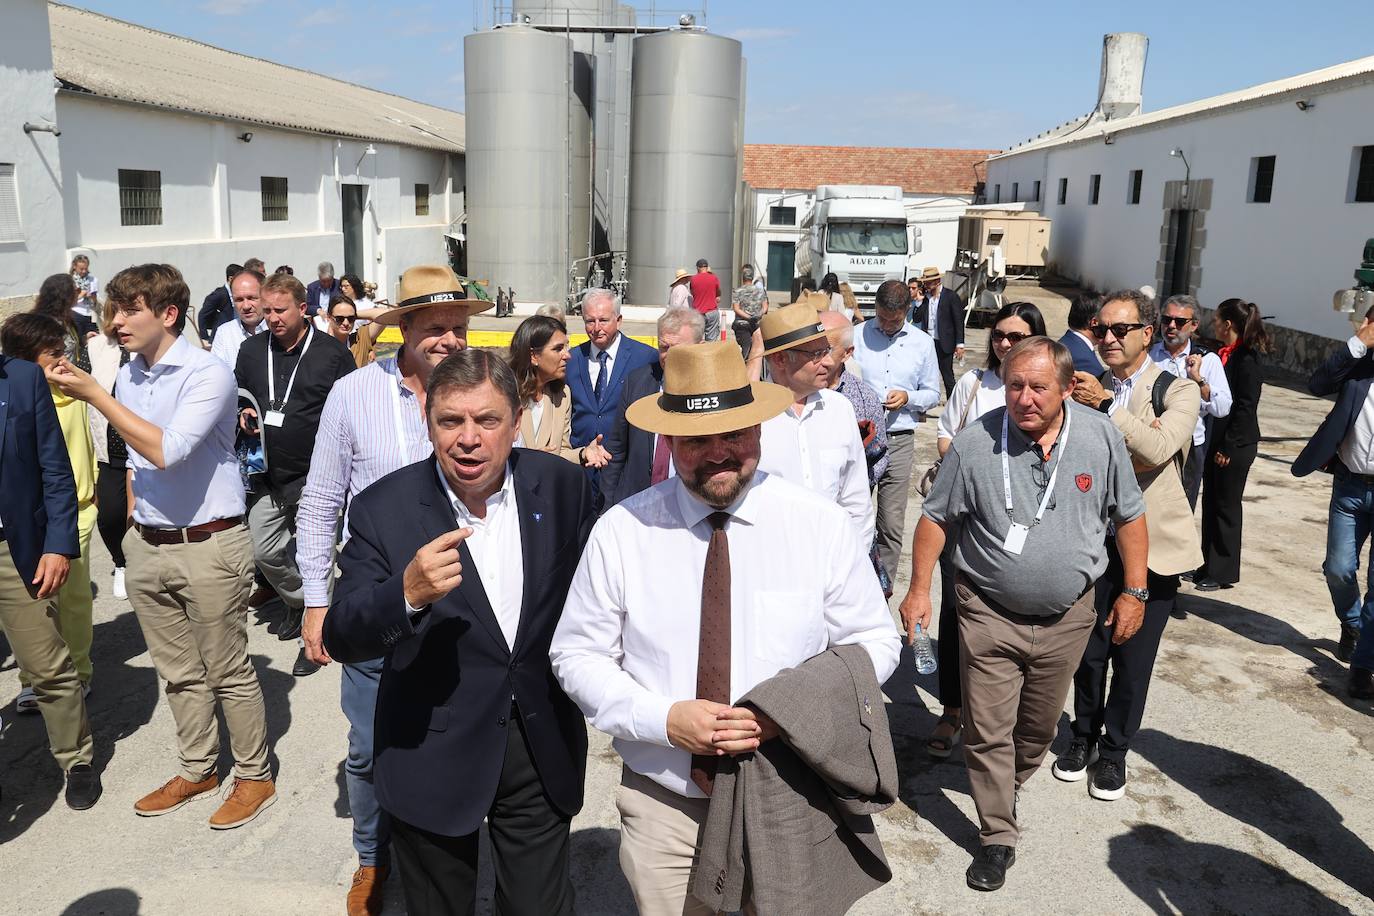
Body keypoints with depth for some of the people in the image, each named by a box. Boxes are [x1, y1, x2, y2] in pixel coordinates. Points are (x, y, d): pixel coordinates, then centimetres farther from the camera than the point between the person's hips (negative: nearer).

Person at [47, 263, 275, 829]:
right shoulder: (128, 376, 7)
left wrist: (94, 394, -20)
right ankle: (198, 770, 34)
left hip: (208, 545, -7)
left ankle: (254, 776, 21)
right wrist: (135, 522, 15)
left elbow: (166, 451, -25)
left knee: (227, 672, 5)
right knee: (178, 672, 18)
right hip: (148, 545, 7)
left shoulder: (208, 374, -15)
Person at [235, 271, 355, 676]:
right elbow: (237, 395, 21)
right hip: (268, 475, 5)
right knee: (263, 551, 13)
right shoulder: (252, 350, 7)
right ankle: (298, 601, 40)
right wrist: (243, 413, -2)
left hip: (316, 477, -5)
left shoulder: (333, 352, -8)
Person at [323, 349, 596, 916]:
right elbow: (340, 640, -17)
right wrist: (408, 593, -36)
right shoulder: (383, 509, -14)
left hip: (544, 748, 1)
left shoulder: (563, 486, -9)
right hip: (434, 758, -1)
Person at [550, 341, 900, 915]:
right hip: (663, 803, 0)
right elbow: (576, 654, -3)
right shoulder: (620, 532, -10)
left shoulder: (824, 527, -9)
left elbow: (874, 641, -1)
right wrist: (663, 718, -18)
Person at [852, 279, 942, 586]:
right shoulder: (855, 336, 3)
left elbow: (933, 394, 13)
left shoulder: (922, 343, 9)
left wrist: (908, 397, -7)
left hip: (899, 440, 1)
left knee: (892, 523, 4)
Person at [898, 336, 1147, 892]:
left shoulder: (1101, 438, -7)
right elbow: (937, 517, -3)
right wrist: (919, 588, -6)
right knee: (988, 732, 2)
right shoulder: (976, 443, -13)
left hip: (1065, 618, 2)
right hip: (990, 615, -2)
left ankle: (1010, 787, 48)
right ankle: (998, 838, 19)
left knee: (1039, 726, 20)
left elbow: (1129, 516, 4)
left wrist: (1134, 592, 2)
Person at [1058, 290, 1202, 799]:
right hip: (1095, 539, 2)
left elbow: (1159, 448, -23)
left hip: (1152, 544, -2)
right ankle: (1085, 736, 35)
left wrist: (1105, 406, -24)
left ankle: (1114, 750, 29)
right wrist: (1129, 438, -18)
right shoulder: (1087, 387, 3)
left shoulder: (1177, 390, -5)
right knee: (1089, 652, 12)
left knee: (1132, 659, 9)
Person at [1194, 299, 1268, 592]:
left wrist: (1228, 447, -17)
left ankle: (1224, 572, 15)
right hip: (1216, 441, 8)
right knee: (1211, 503, 15)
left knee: (1226, 506, 3)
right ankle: (1210, 564, 27)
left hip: (1236, 446, -8)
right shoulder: (1222, 353, 8)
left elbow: (1245, 408, -18)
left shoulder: (1247, 361, -16)